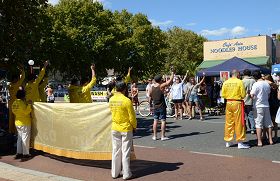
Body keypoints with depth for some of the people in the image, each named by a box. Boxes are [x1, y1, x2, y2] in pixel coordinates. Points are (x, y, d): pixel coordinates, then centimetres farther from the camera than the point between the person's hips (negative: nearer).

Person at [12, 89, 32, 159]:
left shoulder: (14, 103, 7)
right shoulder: (22, 102, -19)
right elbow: (26, 112, -21)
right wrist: (29, 105, -19)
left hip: (17, 122, 8)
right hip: (25, 123, -8)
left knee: (19, 138, 15)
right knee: (25, 138, 0)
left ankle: (19, 153, 16)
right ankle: (25, 153, 5)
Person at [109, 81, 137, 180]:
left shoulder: (111, 100, -1)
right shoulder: (126, 100, -17)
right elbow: (132, 117, -13)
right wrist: (134, 126, 2)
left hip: (115, 128, 5)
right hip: (126, 129, -5)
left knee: (116, 151, 13)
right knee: (125, 152, 4)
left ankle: (115, 173, 21)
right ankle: (126, 174, 12)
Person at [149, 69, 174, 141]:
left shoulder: (152, 88, 2)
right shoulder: (161, 86, -13)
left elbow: (150, 95, 16)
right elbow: (170, 81, -10)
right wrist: (172, 74, 2)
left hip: (155, 106, 5)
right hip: (162, 106, -5)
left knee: (155, 121, 10)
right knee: (163, 121, 0)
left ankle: (154, 136, 13)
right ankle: (163, 136, 1)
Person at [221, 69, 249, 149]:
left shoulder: (225, 82, 3)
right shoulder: (239, 82, -9)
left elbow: (223, 95, 5)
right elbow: (243, 95, -9)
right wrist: (238, 96, 11)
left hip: (228, 103, 5)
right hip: (237, 103, -4)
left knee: (228, 122, 11)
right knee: (239, 123, 2)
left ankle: (228, 141, 19)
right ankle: (240, 143, 5)